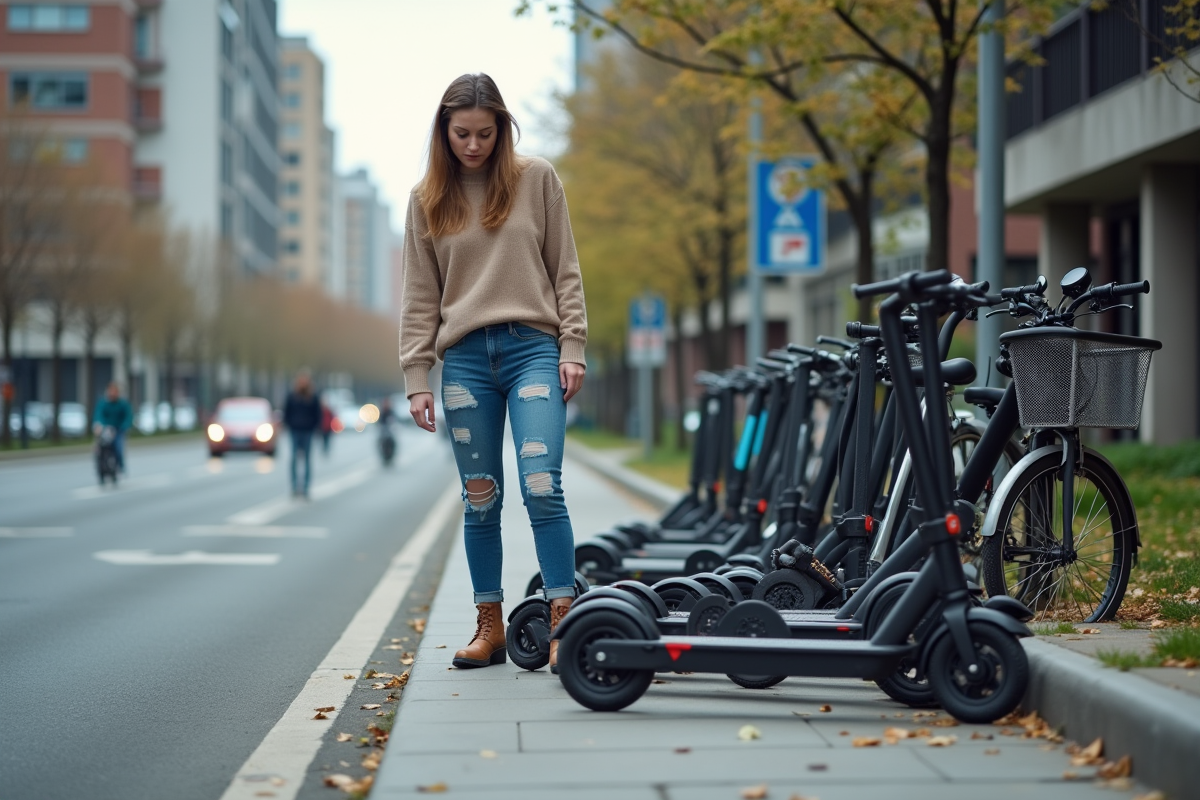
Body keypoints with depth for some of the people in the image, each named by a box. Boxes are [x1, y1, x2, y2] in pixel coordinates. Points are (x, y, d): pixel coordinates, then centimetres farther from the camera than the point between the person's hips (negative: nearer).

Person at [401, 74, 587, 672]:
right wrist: (417, 378, 4)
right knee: (480, 499, 5)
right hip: (466, 358, 2)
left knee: (542, 488, -13)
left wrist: (572, 347, -1)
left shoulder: (537, 179, 7)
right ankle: (490, 626, 14)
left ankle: (563, 623, -10)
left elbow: (565, 271, 8)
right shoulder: (427, 199, 11)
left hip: (533, 348, -2)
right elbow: (420, 297, 11)